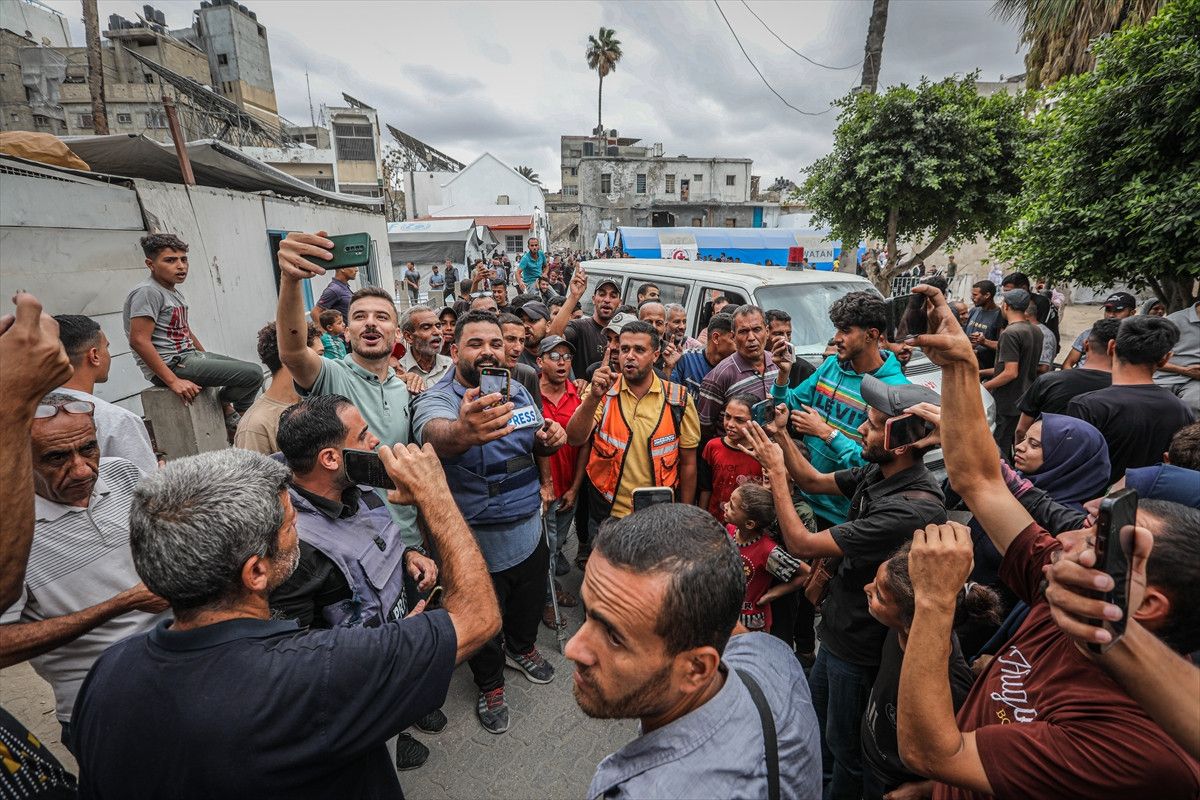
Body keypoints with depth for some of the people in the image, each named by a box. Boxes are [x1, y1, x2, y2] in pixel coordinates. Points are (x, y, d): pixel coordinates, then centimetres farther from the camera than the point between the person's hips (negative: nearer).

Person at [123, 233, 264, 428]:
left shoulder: (174, 292, 16)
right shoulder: (147, 291, -14)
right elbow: (139, 341, -22)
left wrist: (209, 360, 19)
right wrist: (173, 381, -25)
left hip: (190, 355, 10)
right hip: (171, 364, -10)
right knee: (253, 374, -21)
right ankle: (223, 406, 6)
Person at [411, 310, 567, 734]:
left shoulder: (518, 390, -2)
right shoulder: (436, 400, -22)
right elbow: (436, 436, -46)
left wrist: (551, 439, -14)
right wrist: (463, 430, -71)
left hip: (530, 528, 5)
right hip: (480, 539, -5)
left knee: (530, 601, 28)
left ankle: (521, 647, 60)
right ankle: (490, 684, 48)